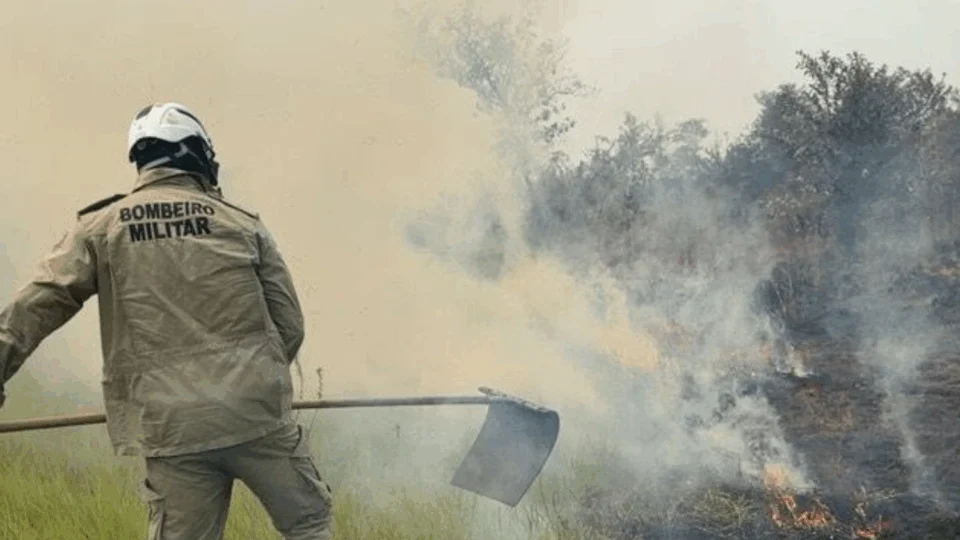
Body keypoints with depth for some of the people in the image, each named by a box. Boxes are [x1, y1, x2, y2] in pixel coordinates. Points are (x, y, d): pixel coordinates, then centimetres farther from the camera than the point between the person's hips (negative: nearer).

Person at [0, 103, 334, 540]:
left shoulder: (101, 226, 6)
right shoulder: (243, 225, 7)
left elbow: (36, 306, -3)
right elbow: (289, 325, 8)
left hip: (171, 428, 1)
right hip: (257, 414, -1)